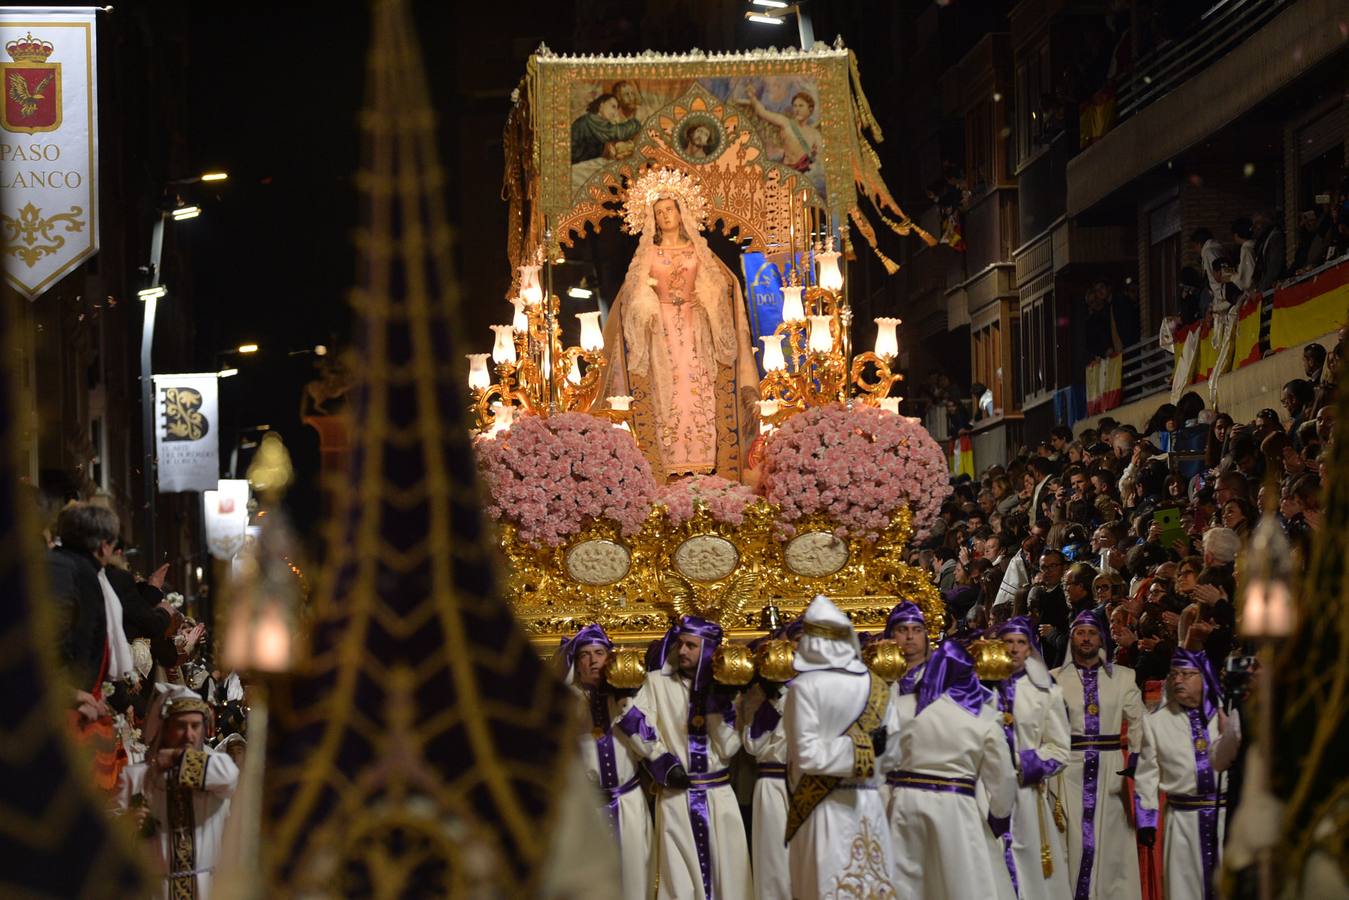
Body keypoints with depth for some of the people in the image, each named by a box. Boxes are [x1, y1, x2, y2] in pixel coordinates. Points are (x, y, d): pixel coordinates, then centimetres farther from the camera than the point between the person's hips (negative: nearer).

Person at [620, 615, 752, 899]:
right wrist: (663, 762, -14)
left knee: (727, 873, 3)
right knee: (679, 876, 0)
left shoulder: (721, 687, 5)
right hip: (675, 796, -1)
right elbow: (634, 722, -11)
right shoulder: (658, 682, 2)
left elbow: (729, 748, -3)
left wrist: (722, 704, -11)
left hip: (719, 795, 2)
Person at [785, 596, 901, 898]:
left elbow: (807, 755, -14)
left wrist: (855, 751, -6)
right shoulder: (876, 686, 4)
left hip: (823, 806, -4)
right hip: (868, 804, 4)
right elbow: (890, 754, 7)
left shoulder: (806, 686, -9)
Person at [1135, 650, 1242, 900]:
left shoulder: (1226, 714, -1)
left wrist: (1228, 731, -19)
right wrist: (1146, 818, 3)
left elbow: (1219, 761, -7)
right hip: (1183, 817, 0)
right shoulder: (1156, 720, 2)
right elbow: (1147, 774, 5)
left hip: (1226, 812, 0)